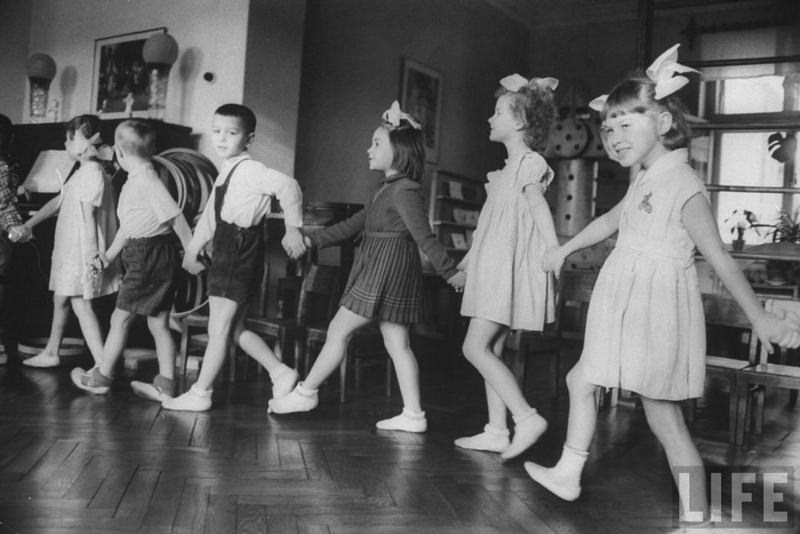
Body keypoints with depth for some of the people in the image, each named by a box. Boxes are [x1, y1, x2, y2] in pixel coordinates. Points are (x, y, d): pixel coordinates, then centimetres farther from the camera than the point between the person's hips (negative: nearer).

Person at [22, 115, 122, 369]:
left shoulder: (93, 172, -17)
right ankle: (51, 353, 34)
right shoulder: (81, 172, 13)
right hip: (68, 249, 10)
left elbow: (88, 218, -18)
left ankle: (102, 365, -9)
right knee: (60, 299, 19)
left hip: (81, 251, -10)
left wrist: (90, 257, -17)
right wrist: (27, 225, 23)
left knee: (81, 304, -9)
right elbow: (57, 202, 20)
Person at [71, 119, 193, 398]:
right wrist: (109, 254, 20)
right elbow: (128, 225, 22)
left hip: (148, 257, -9)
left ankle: (100, 377, 17)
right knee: (159, 323, 9)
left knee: (120, 318, 4)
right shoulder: (134, 181, 15)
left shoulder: (147, 180, -15)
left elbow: (175, 216, -18)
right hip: (159, 258, 9)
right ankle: (165, 384, 13)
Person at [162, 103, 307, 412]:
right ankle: (281, 373, 21)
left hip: (241, 251, -10)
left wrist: (293, 228, -25)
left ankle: (200, 393, 9)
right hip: (227, 251, 10)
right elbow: (210, 216, 23)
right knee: (234, 328, 14)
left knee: (219, 328, -1)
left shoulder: (249, 170, -14)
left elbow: (287, 186, -29)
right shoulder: (226, 172, 17)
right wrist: (193, 249, 23)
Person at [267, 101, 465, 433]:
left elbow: (424, 236, -17)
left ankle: (306, 392, 13)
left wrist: (450, 271, -18)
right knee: (397, 344, 7)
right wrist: (313, 240, 15)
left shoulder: (404, 190, -12)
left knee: (339, 330, 0)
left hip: (386, 272, -10)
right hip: (381, 272, 10)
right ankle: (413, 414, 9)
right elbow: (355, 224, 19)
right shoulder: (388, 190, 17)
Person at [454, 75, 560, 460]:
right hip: (493, 269, 9)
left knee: (476, 347, -12)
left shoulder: (529, 164, -9)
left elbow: (540, 210, -23)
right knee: (491, 350, 10)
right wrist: (467, 261, 29)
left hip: (510, 269, -9)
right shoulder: (509, 168, 17)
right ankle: (497, 431, 16)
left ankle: (527, 418, -8)